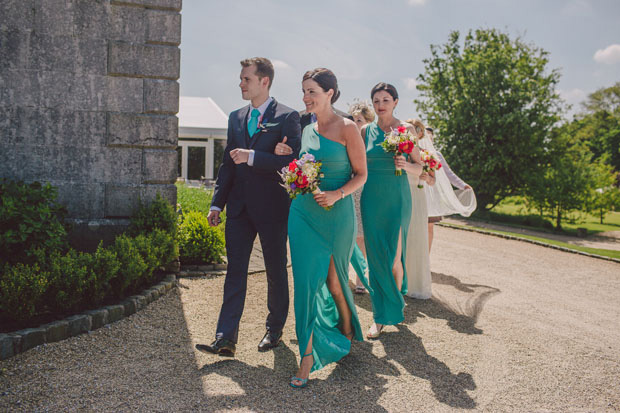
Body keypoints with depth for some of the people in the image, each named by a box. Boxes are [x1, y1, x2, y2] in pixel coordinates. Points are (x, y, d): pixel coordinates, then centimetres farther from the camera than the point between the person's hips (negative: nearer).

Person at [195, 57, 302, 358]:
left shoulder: (287, 117, -6)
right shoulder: (236, 117, 12)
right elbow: (228, 163, 14)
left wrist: (251, 157, -20)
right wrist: (217, 203, 9)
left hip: (272, 208, -5)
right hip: (239, 207, 5)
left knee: (276, 272, 10)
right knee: (235, 271, 3)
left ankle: (275, 330, 28)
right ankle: (225, 339, 5)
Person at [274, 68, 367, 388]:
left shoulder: (347, 128, -7)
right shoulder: (307, 130, 10)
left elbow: (361, 175, -6)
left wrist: (336, 195, -21)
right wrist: (288, 156, 2)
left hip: (336, 215, -4)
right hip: (303, 213, 4)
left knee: (334, 280, 10)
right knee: (307, 281, 0)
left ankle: (347, 334, 38)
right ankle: (308, 355, 8)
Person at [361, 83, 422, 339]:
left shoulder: (406, 129, 2)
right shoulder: (366, 131, 6)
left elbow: (420, 168, 3)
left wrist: (406, 165, -18)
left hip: (397, 198, -2)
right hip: (372, 199, 2)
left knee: (393, 258, -1)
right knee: (375, 257, 3)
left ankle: (394, 308, 25)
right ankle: (380, 317, 14)